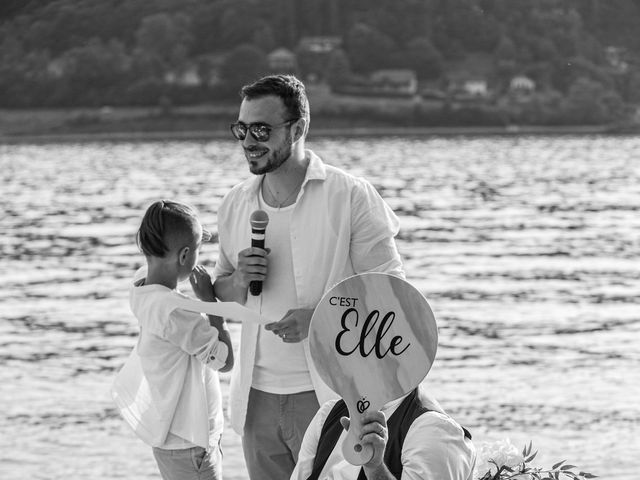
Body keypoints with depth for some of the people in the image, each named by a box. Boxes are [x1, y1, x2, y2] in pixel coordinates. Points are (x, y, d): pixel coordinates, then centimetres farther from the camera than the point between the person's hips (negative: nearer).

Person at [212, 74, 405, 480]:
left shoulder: (351, 196, -8)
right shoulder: (235, 205, 8)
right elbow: (220, 298, 17)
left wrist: (319, 317, -23)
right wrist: (240, 280, -7)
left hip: (327, 397, -5)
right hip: (257, 397, 5)